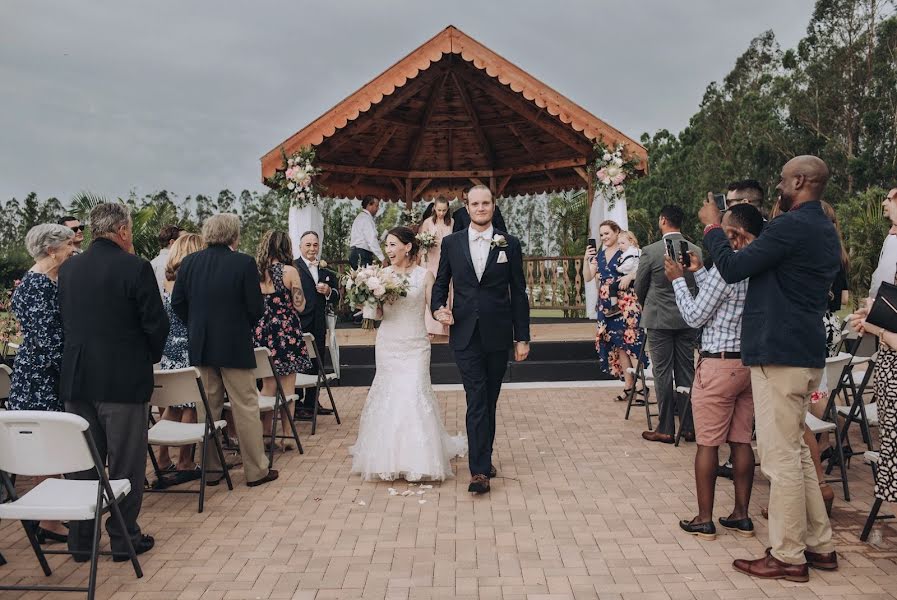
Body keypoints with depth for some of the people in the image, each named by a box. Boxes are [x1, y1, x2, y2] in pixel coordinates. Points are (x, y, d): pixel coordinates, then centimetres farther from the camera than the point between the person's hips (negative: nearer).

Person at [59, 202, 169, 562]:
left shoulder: (68, 269, 5)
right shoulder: (135, 268, -13)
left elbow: (64, 320, 10)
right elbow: (156, 323, -13)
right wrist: (151, 356, 6)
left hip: (77, 379, 6)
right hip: (124, 379, -5)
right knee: (125, 464, 6)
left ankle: (81, 539, 23)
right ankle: (125, 538, 15)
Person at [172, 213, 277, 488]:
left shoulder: (189, 262, 1)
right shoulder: (244, 263, -12)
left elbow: (177, 303, 4)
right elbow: (256, 308, -12)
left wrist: (197, 327, 15)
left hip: (200, 347, 4)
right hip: (235, 346, -4)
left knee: (207, 409, 13)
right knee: (246, 408, 4)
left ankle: (210, 470, 20)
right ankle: (256, 470, 11)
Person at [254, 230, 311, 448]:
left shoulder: (256, 272, 1)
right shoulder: (290, 271, -10)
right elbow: (299, 306, -10)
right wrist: (298, 290, 6)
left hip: (263, 332, 4)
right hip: (286, 331, -4)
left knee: (268, 385, 14)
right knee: (287, 388, 4)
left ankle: (265, 435, 17)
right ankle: (287, 436, 9)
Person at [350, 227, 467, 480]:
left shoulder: (424, 275, -2)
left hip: (415, 345, -3)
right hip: (387, 344, 3)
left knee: (415, 393, -9)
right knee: (387, 394, 6)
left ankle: (419, 459, 4)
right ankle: (389, 456, 20)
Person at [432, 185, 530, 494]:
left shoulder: (509, 244, 2)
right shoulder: (451, 242, 4)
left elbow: (519, 293, 3)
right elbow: (441, 283, 12)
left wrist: (522, 337, 1)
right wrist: (438, 308, -9)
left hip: (498, 335, 1)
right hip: (465, 335, -1)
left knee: (490, 400, 12)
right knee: (476, 401, -6)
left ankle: (483, 458, 27)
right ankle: (479, 469, -4)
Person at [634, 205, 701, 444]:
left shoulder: (650, 251, -12)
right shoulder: (696, 251, -1)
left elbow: (639, 288, -2)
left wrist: (647, 307, 18)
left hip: (659, 319, -4)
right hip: (688, 319, 4)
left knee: (663, 374, 3)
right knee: (687, 372, 11)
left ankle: (666, 429, 7)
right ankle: (689, 427, 17)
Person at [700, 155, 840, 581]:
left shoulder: (792, 225, -16)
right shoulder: (825, 230, 15)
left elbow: (732, 269, -13)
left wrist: (712, 227, 0)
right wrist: (750, 242, 21)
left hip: (779, 354, -10)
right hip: (805, 352, 10)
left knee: (780, 458, -3)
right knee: (795, 451, 18)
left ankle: (788, 557, 7)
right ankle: (819, 545, 25)